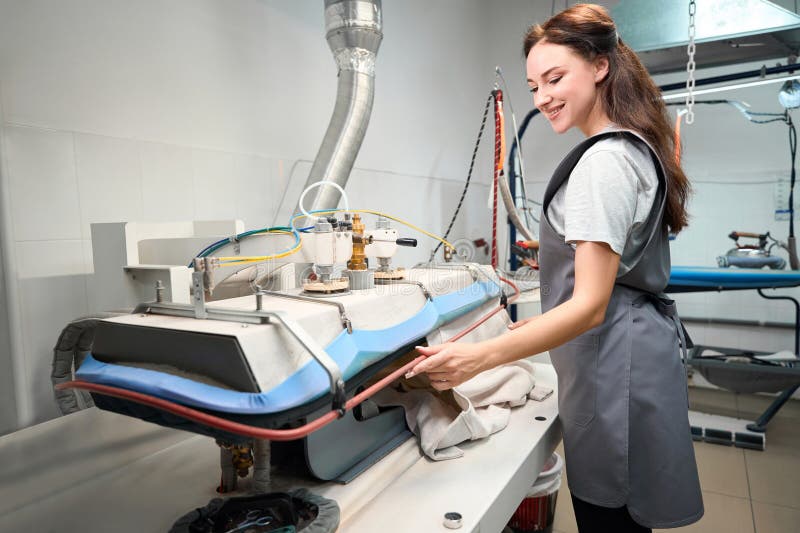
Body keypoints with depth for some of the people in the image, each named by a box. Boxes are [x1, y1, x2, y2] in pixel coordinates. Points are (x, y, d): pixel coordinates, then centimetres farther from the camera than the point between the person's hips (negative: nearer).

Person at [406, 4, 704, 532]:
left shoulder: (604, 160, -18)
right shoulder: (635, 148, 13)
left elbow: (591, 305, -25)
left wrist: (480, 357, -34)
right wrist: (545, 319, 20)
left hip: (614, 364, -10)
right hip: (632, 351, 10)